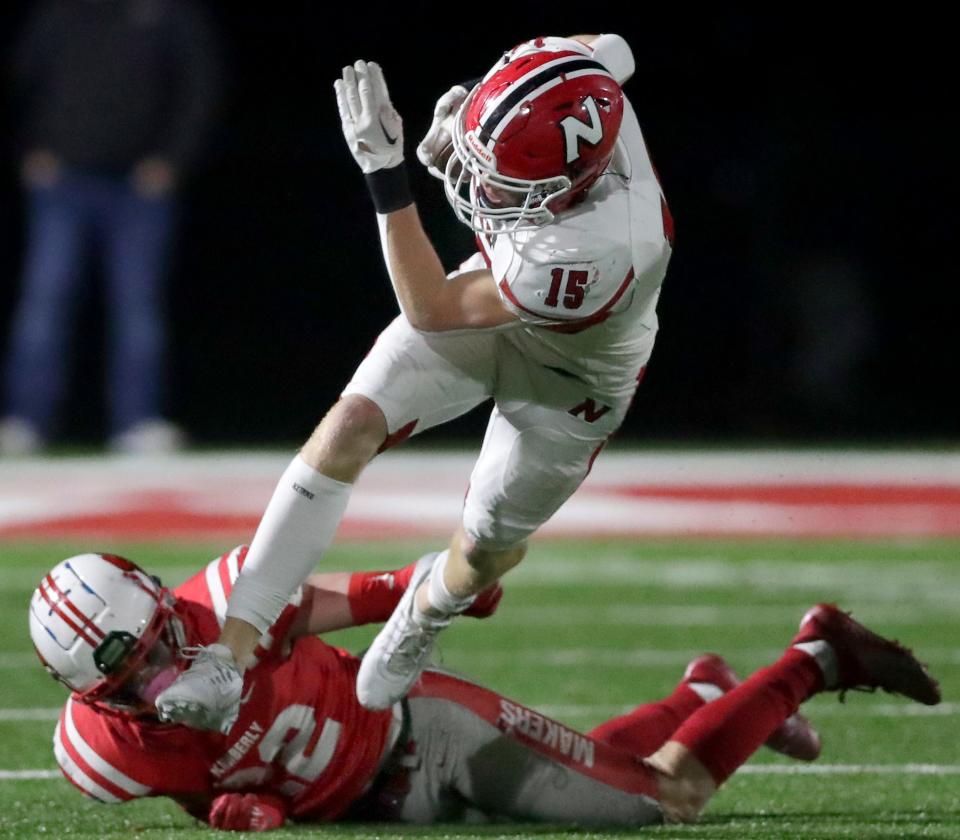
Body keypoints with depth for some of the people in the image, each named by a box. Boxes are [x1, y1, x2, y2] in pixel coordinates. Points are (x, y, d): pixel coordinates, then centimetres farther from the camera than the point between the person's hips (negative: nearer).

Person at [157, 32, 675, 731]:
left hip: (570, 374, -5)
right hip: (495, 283, 5)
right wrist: (458, 129, -15)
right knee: (351, 426, -16)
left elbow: (430, 311, -32)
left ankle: (425, 615, 51)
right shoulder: (585, 70, -34)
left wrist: (387, 174, -39)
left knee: (489, 545, 12)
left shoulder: (593, 256, -48)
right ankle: (233, 649, -15)